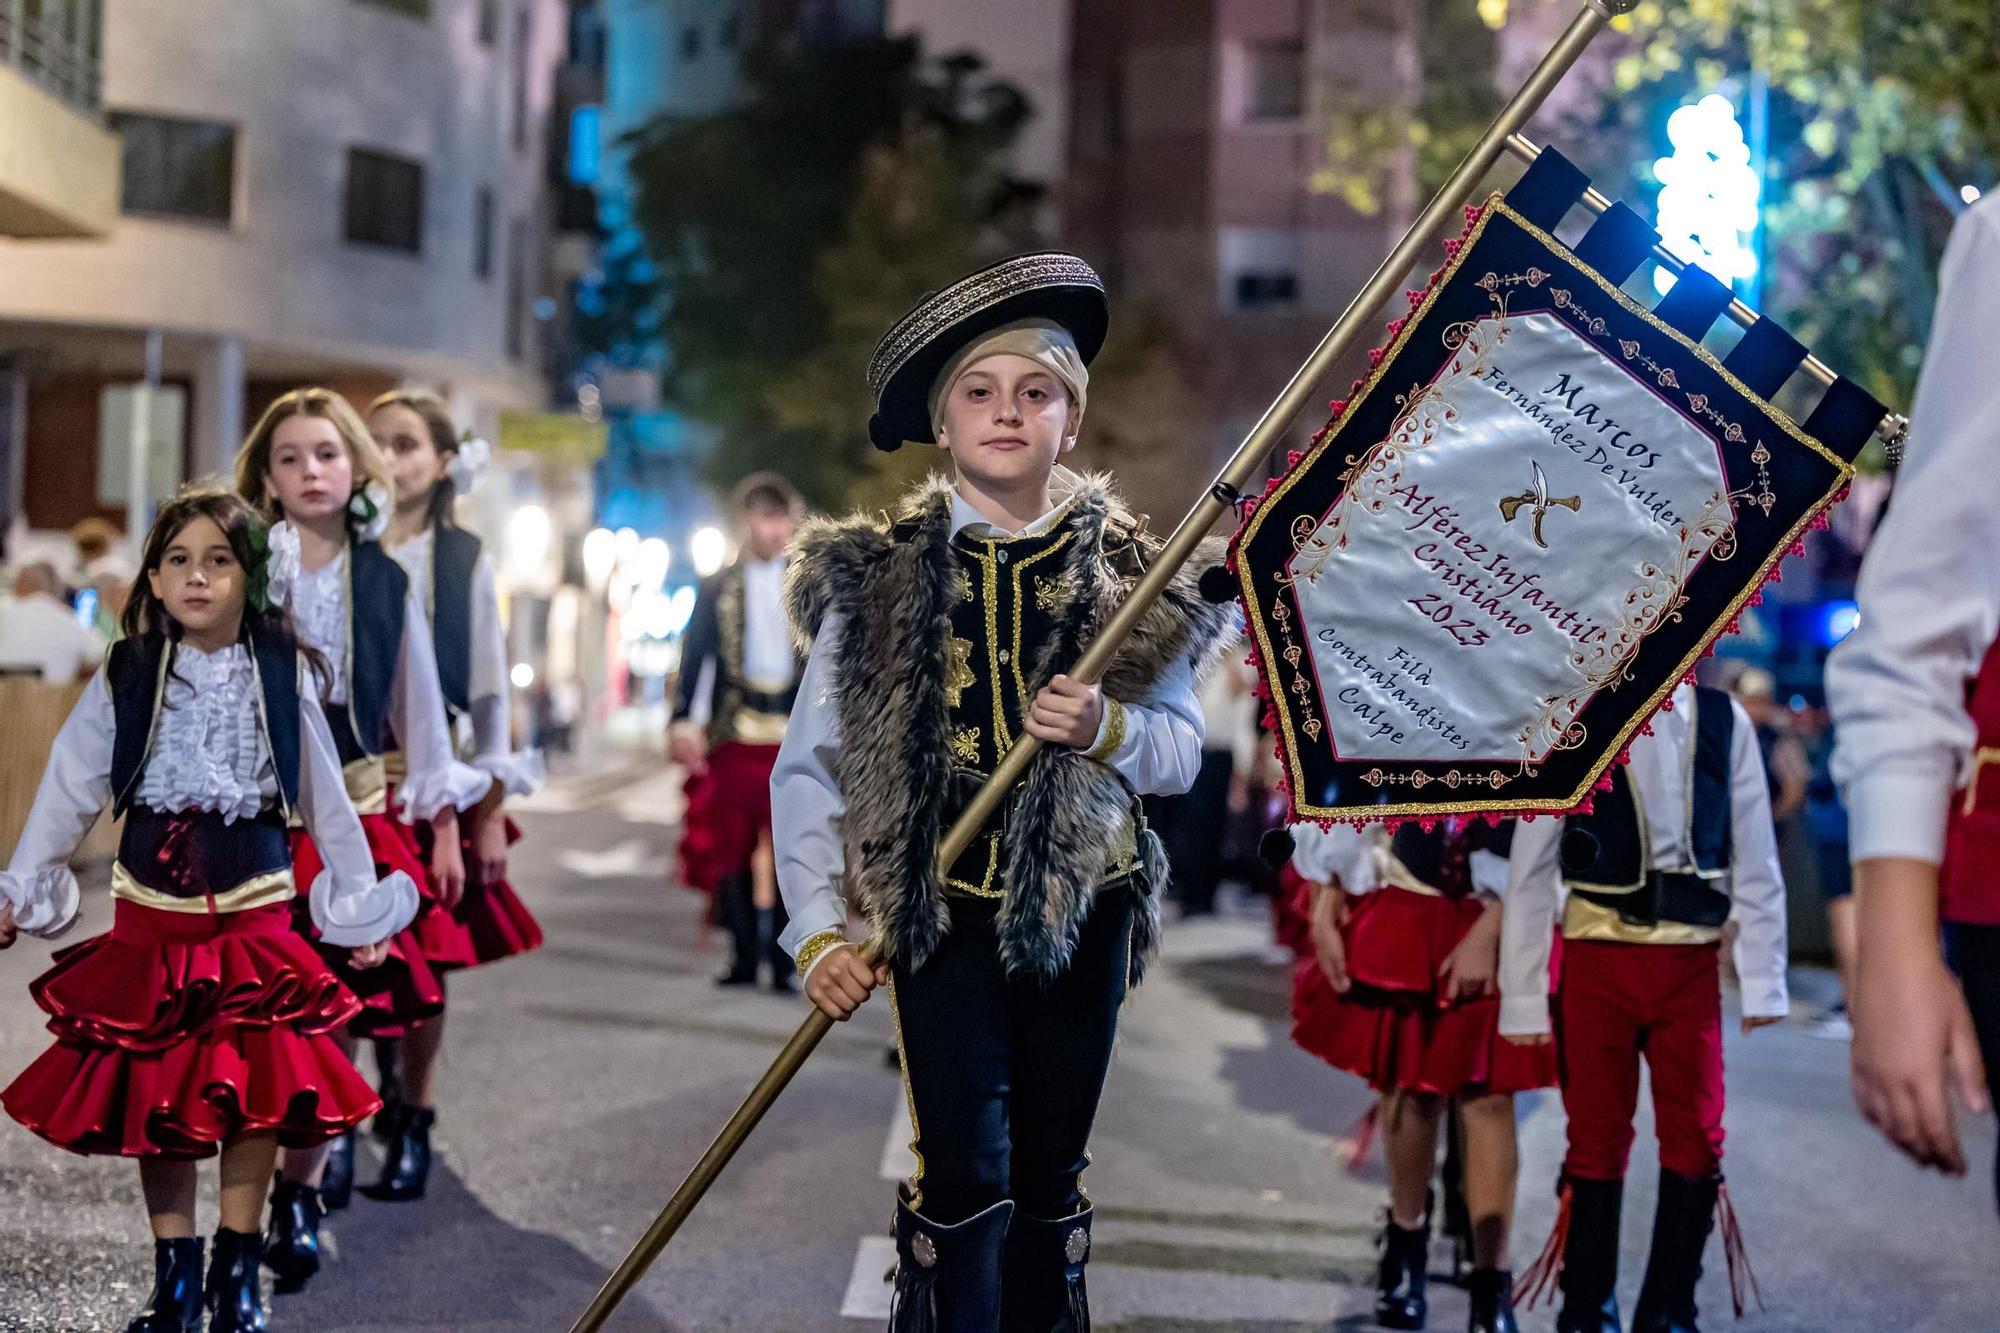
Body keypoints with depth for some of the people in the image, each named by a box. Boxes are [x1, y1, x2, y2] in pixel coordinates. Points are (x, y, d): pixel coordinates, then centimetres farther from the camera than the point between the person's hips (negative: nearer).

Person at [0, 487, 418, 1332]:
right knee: (153, 1091, 4)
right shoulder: (126, 676, -2)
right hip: (150, 905, 1)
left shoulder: (283, 673, -2)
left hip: (253, 905, -1)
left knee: (256, 1090, -1)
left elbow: (324, 797, 4)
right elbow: (70, 789, 1)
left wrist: (360, 904, 6)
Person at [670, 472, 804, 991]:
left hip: (795, 734, 0)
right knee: (730, 846, 4)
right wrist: (683, 721, -6)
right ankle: (744, 956, 14)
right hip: (733, 733, 1)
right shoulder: (717, 588, 9)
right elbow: (695, 657, 4)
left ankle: (783, 961, 2)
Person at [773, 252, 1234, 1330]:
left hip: (1081, 908, 2)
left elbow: (1184, 750, 5)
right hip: (939, 907, -2)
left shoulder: (1128, 576, 3)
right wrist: (819, 931, -11)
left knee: (1049, 1180, 11)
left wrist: (1107, 730, -17)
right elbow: (807, 765, -2)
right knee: (966, 1172, -9)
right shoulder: (877, 576, -2)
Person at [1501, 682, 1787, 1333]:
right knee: (1597, 1143, 6)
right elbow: (1530, 870, -4)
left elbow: (1755, 860, 3)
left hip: (1692, 965, 2)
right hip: (1597, 960, -2)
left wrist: (1763, 981, 1)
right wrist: (1524, 996, -5)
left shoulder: (1723, 720, 1)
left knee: (1697, 1143, 4)